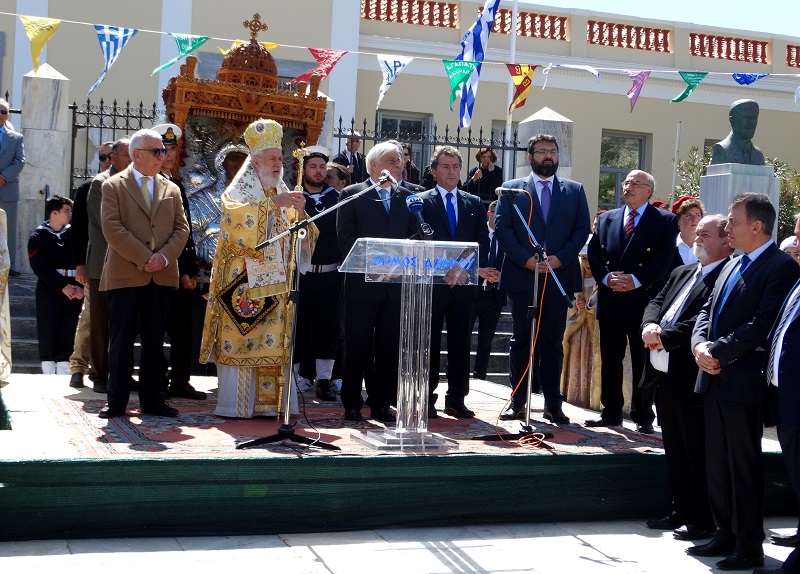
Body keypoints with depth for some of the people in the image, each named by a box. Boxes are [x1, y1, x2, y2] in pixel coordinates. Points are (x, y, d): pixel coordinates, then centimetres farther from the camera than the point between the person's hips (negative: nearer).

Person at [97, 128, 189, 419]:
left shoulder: (171, 189, 15)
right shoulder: (113, 186, 2)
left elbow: (181, 228, 9)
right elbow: (112, 228, -8)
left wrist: (164, 256, -8)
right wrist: (143, 258, -14)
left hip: (162, 275, 4)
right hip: (125, 275, -4)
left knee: (154, 341, 7)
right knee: (121, 341, 0)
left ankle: (151, 400, 13)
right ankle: (116, 401, 7)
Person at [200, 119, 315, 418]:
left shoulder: (283, 193, 18)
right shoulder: (239, 190, 0)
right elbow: (238, 218, -22)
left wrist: (299, 212, -7)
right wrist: (273, 203, -25)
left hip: (276, 281, 6)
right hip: (244, 279, -6)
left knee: (274, 342, 4)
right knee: (241, 338, -7)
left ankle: (271, 401, 8)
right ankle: (236, 403, -4)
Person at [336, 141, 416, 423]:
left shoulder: (406, 196, 15)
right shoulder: (352, 194, 3)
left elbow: (413, 237, 13)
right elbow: (345, 238, -4)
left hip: (396, 284, 4)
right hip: (362, 282, -3)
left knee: (389, 346, 5)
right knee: (357, 346, 2)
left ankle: (382, 404, 12)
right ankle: (352, 404, 9)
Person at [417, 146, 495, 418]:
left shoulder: (474, 203, 14)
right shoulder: (421, 201, 2)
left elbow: (482, 240, 9)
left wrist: (477, 270, -8)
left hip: (465, 283, 3)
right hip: (432, 283, -3)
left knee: (460, 343, 6)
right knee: (430, 344, 1)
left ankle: (456, 399, 12)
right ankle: (427, 399, 7)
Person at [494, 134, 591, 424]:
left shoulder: (575, 191, 11)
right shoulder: (512, 189, 7)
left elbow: (582, 229, 5)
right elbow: (502, 228, -1)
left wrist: (559, 258, -9)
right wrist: (526, 259, -12)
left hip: (559, 277, 1)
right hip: (521, 277, -1)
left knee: (554, 342, 5)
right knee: (521, 340, 5)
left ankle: (553, 403, 9)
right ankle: (517, 400, 10)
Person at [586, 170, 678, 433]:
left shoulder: (665, 221, 1)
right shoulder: (606, 219, 15)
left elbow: (664, 259, -9)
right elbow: (594, 253, 8)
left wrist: (636, 280, -18)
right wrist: (606, 277, -10)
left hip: (644, 300, -4)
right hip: (610, 300, 4)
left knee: (643, 360, 1)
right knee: (610, 359, 9)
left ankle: (643, 415, 9)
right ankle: (611, 412, 18)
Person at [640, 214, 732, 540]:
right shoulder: (682, 272, 18)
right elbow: (656, 302, 13)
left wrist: (665, 337, -20)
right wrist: (650, 324, -8)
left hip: (692, 378, -9)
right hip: (664, 375, 9)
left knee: (698, 452, 1)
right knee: (674, 450, 18)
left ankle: (702, 520, 12)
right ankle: (681, 511, 30)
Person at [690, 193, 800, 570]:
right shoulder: (732, 266, 17)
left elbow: (762, 324, -20)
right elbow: (707, 311, 14)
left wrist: (719, 351, -18)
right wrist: (700, 344, -4)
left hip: (743, 381, -8)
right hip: (714, 378, 8)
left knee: (744, 465, 0)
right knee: (717, 463, 14)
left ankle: (749, 545, 11)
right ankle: (726, 535, 25)